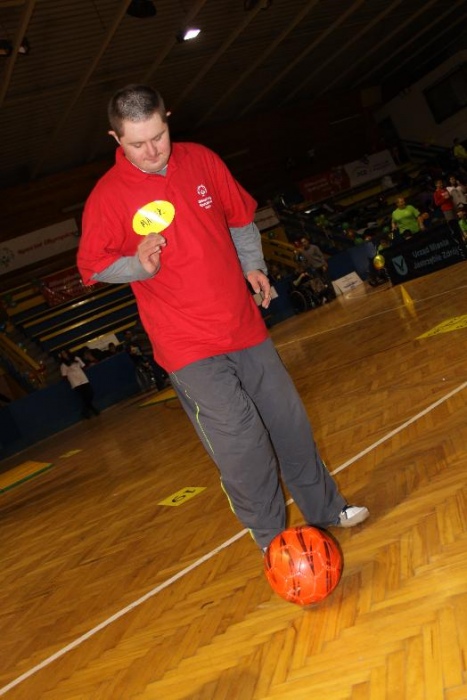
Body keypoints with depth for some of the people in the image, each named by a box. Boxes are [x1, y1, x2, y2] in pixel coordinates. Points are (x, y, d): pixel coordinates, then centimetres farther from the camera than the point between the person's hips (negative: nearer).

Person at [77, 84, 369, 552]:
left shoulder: (202, 161, 3)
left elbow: (241, 218, 16)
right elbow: (93, 267, 1)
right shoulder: (106, 198, -8)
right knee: (240, 442, -8)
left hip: (244, 325, 5)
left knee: (289, 421, 13)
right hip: (187, 346, -4)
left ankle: (325, 510, 37)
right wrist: (139, 264, -18)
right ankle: (272, 539, 18)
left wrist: (252, 265, 1)